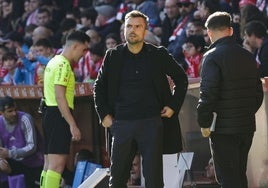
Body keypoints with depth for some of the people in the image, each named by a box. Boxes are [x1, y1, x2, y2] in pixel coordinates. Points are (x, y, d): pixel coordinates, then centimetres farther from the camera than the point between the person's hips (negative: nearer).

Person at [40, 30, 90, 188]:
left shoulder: (54, 62, 19)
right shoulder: (63, 64, -13)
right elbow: (60, 97, -20)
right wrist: (73, 125, -22)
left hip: (50, 114, 11)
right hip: (59, 116, -11)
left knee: (49, 165, 11)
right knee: (57, 165, -14)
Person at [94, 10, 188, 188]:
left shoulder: (158, 55, 3)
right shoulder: (113, 56, 7)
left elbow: (181, 78, 14)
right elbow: (99, 87, 18)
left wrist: (174, 106, 5)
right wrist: (104, 114, 8)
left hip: (152, 122, -2)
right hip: (122, 124, 2)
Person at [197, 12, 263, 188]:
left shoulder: (212, 56, -12)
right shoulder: (247, 56, 10)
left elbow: (208, 94, -18)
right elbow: (258, 92, 15)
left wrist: (204, 123, -8)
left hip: (224, 128, -7)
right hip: (247, 126, 7)